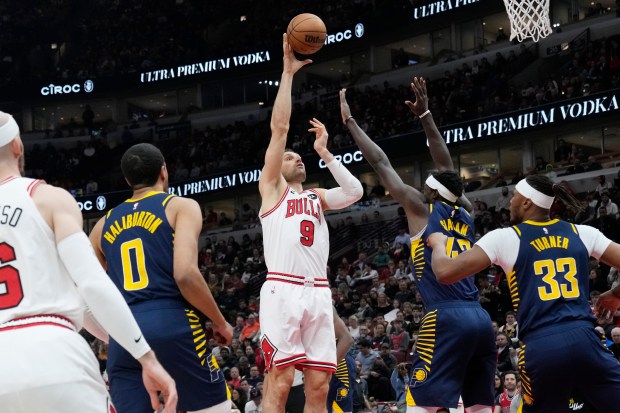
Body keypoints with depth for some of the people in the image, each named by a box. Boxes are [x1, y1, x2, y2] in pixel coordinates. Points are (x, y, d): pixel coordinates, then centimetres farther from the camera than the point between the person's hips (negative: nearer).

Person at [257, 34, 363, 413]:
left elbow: (356, 192, 9)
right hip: (282, 290, -5)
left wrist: (324, 152, 14)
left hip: (318, 293, 5)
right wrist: (288, 73, 5)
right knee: (280, 382, -11)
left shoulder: (317, 197, 27)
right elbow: (280, 126, 6)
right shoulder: (272, 188, 14)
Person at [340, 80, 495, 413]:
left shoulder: (422, 210, 6)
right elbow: (446, 167, 33)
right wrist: (425, 116, 38)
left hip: (445, 318, -7)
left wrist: (349, 121, 20)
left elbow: (380, 163, 11)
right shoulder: (465, 219, 21)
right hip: (480, 318, 7)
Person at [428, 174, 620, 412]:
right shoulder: (581, 233, 14)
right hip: (584, 340, 1)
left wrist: (438, 243, 23)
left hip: (541, 348, -1)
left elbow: (445, 273, 1)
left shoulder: (505, 237, 7)